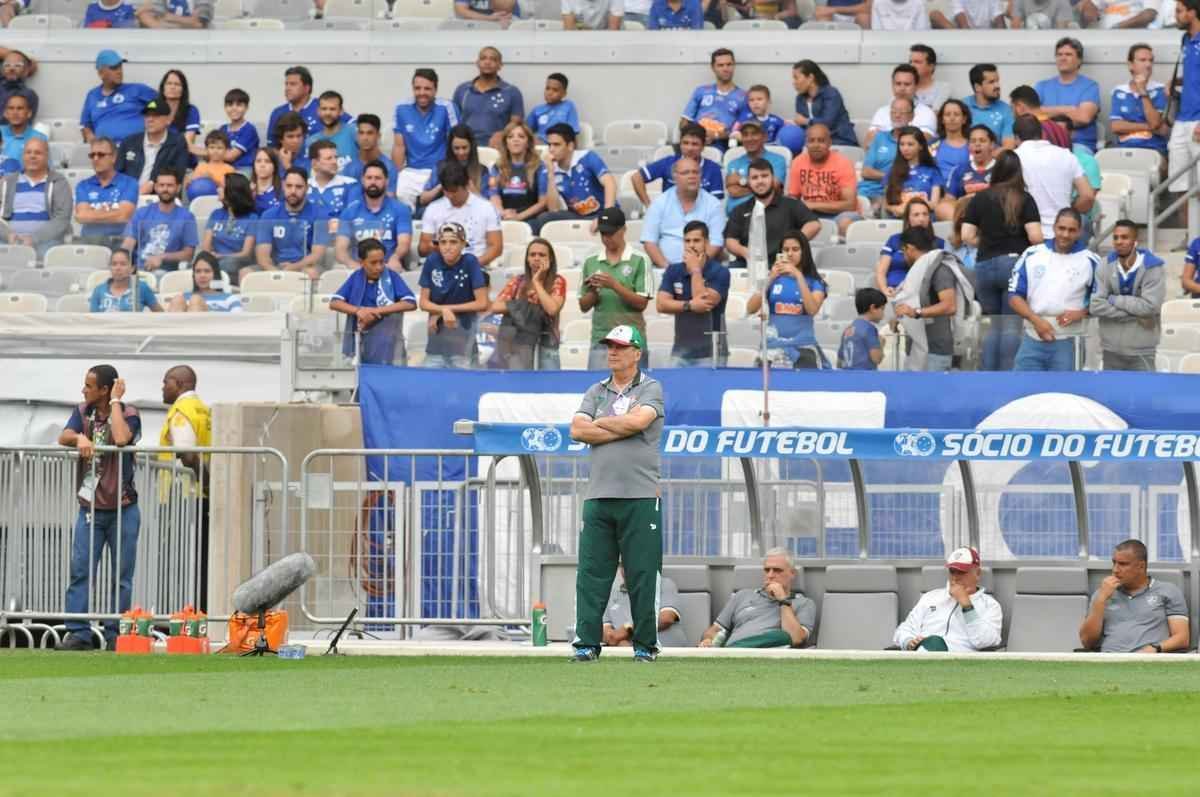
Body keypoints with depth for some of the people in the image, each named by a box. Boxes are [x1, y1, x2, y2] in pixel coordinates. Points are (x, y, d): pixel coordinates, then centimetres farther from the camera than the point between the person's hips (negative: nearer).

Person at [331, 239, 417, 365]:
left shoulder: (391, 276, -5)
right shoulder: (356, 277, 4)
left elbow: (411, 303, -14)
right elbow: (334, 303, 0)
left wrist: (377, 311, -19)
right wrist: (358, 310, -18)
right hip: (358, 344, 3)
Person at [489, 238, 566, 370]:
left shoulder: (557, 282, 0)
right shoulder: (518, 281, 6)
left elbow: (552, 309, -17)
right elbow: (495, 307, -1)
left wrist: (537, 282, -12)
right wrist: (521, 305, -12)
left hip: (546, 343, -2)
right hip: (518, 342, 2)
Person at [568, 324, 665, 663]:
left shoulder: (651, 389, 6)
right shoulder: (596, 392, 17)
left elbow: (638, 420, -13)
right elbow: (577, 430, 2)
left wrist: (599, 423, 0)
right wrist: (620, 429, -6)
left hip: (640, 497, -4)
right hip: (598, 495, 4)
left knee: (643, 574, -3)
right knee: (591, 573, -2)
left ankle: (645, 644, 3)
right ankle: (586, 642, -1)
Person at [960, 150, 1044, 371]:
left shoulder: (980, 199, 4)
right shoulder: (1024, 200, -3)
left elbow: (967, 236, 1)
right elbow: (1035, 236, -9)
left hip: (985, 264, 3)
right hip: (1015, 262, -3)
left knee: (992, 326, 14)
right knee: (1012, 327, -2)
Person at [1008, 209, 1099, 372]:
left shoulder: (1090, 261, 0)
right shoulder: (1032, 255, 5)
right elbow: (1014, 296, 5)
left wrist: (1080, 314, -13)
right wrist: (1036, 320, -11)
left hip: (1068, 344, -2)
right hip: (1032, 340, 2)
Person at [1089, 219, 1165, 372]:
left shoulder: (1153, 267, -9)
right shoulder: (1105, 267, 0)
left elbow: (1150, 306, -19)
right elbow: (1095, 305, -9)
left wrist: (1115, 300, -11)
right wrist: (1135, 315, -14)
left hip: (1141, 349, -4)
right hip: (1111, 348, 4)